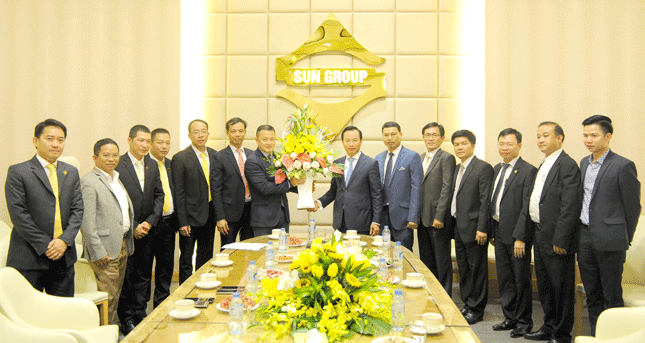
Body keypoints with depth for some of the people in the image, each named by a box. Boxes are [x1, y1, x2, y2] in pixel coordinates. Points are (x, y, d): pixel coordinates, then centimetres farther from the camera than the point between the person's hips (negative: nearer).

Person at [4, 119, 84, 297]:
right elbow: (18, 214, -8)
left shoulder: (71, 173, 12)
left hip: (64, 258, 4)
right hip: (28, 259, -4)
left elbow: (77, 210, 8)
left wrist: (64, 240, -8)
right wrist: (45, 246, -12)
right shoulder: (18, 172, -2)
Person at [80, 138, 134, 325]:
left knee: (116, 294, 17)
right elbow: (86, 221, -17)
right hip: (106, 249, -8)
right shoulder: (89, 182, -12)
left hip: (122, 245, 8)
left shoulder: (116, 179, 15)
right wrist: (97, 251, -19)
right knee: (108, 297, -1)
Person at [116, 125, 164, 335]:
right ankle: (126, 319, 16)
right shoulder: (117, 166, -9)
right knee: (125, 277, 3)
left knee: (143, 275, 13)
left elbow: (159, 195, 10)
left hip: (146, 231, 5)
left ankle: (140, 315, 25)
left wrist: (150, 222, -3)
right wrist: (132, 227, -12)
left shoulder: (152, 166, 9)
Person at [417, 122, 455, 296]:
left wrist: (439, 216, -18)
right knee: (426, 260, 15)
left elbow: (447, 189, -14)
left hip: (437, 219, -7)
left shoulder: (447, 158, -8)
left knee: (442, 261, 3)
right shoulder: (421, 158, 15)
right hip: (423, 217, 7)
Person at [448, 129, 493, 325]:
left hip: (474, 228, -8)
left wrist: (482, 228, -19)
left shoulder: (483, 168, -10)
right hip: (459, 228, 8)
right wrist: (452, 223, 12)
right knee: (463, 269, 15)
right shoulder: (457, 169, 15)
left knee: (477, 270, 3)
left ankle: (476, 309, 13)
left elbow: (485, 201, -15)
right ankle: (467, 305, 27)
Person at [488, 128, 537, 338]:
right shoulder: (497, 169, 12)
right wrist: (492, 231, 13)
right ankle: (510, 318, 29)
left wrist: (520, 237, -19)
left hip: (517, 235, -8)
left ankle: (524, 322, 19)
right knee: (504, 279, 16)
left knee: (522, 280, 5)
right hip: (499, 234, 8)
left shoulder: (528, 171, -12)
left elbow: (527, 208, -17)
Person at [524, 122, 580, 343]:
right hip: (539, 234, 9)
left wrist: (560, 240, -20)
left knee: (561, 287, 3)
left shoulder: (568, 165, -14)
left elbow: (570, 207, -19)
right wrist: (534, 233, 12)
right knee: (544, 285, 18)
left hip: (556, 238, -9)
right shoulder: (544, 165, 15)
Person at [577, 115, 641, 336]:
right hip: (585, 238, 7)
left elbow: (633, 206, -5)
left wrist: (625, 238, 0)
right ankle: (596, 335, 25)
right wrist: (581, 233, 13)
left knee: (612, 295, 3)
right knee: (592, 293, 14)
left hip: (609, 241, -6)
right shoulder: (584, 163, 11)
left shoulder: (623, 166, -10)